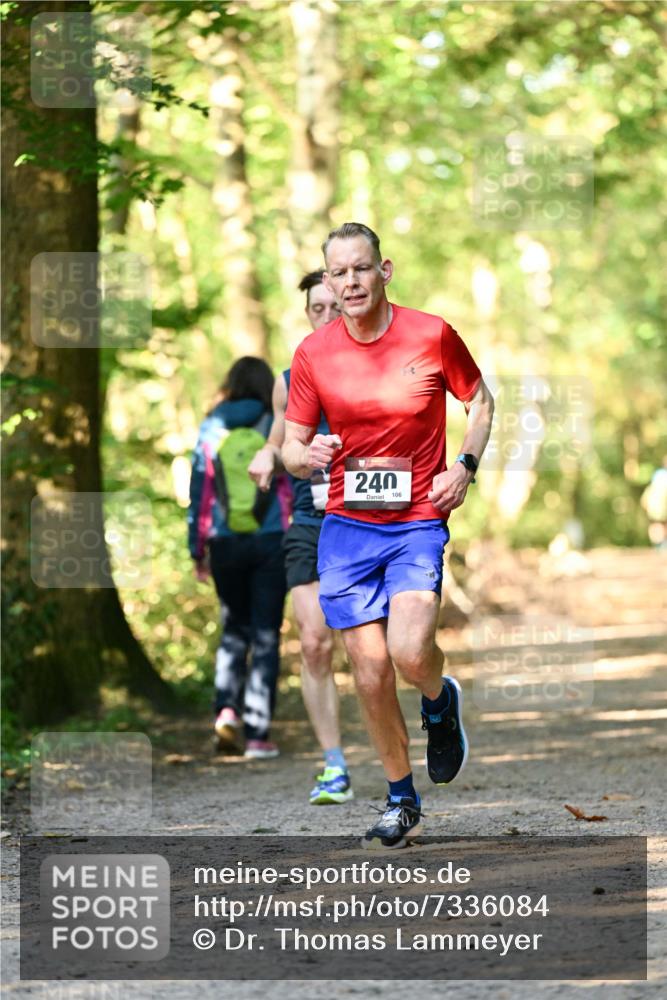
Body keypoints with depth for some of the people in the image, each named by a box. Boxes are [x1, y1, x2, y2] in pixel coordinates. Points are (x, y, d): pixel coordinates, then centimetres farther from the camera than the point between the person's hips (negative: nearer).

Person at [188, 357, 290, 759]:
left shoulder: (212, 429, 3)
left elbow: (199, 493, 3)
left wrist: (198, 549, 9)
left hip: (225, 544, 2)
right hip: (271, 543, -2)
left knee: (235, 628, 19)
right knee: (265, 635, 4)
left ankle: (227, 707, -3)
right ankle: (258, 733, -1)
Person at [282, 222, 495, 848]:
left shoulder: (432, 335, -5)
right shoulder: (314, 353, -1)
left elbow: (480, 400, 12)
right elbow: (291, 449, 6)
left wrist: (465, 465, -3)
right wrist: (306, 457, -18)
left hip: (420, 521, -2)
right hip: (347, 525, 2)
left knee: (409, 652, -22)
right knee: (370, 668, -1)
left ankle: (440, 703, 15)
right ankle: (402, 802, 17)